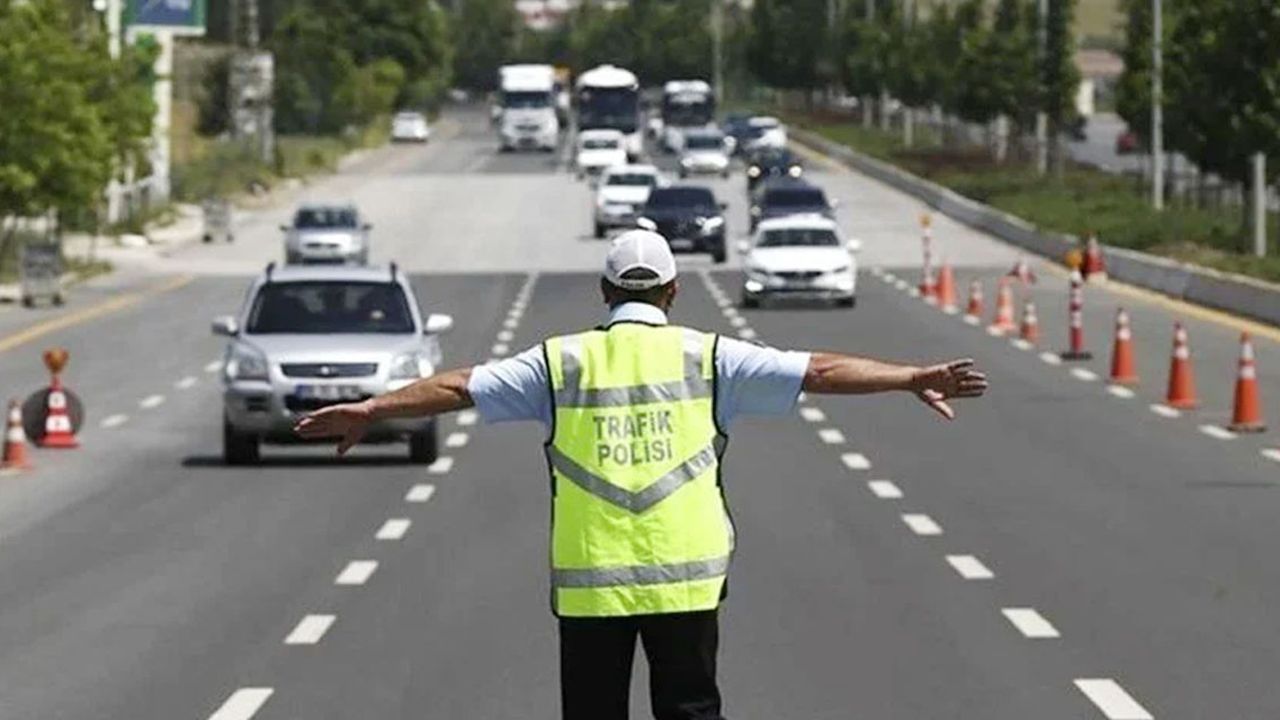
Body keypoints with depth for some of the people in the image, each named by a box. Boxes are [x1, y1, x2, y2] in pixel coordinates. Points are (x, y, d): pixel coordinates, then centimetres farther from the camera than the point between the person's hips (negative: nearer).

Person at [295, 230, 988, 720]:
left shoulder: (562, 362, 3)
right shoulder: (706, 357, 2)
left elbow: (459, 387, 5)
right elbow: (818, 371, 1)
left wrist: (366, 411, 14)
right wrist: (914, 378, 5)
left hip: (588, 582, 0)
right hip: (685, 578, 0)